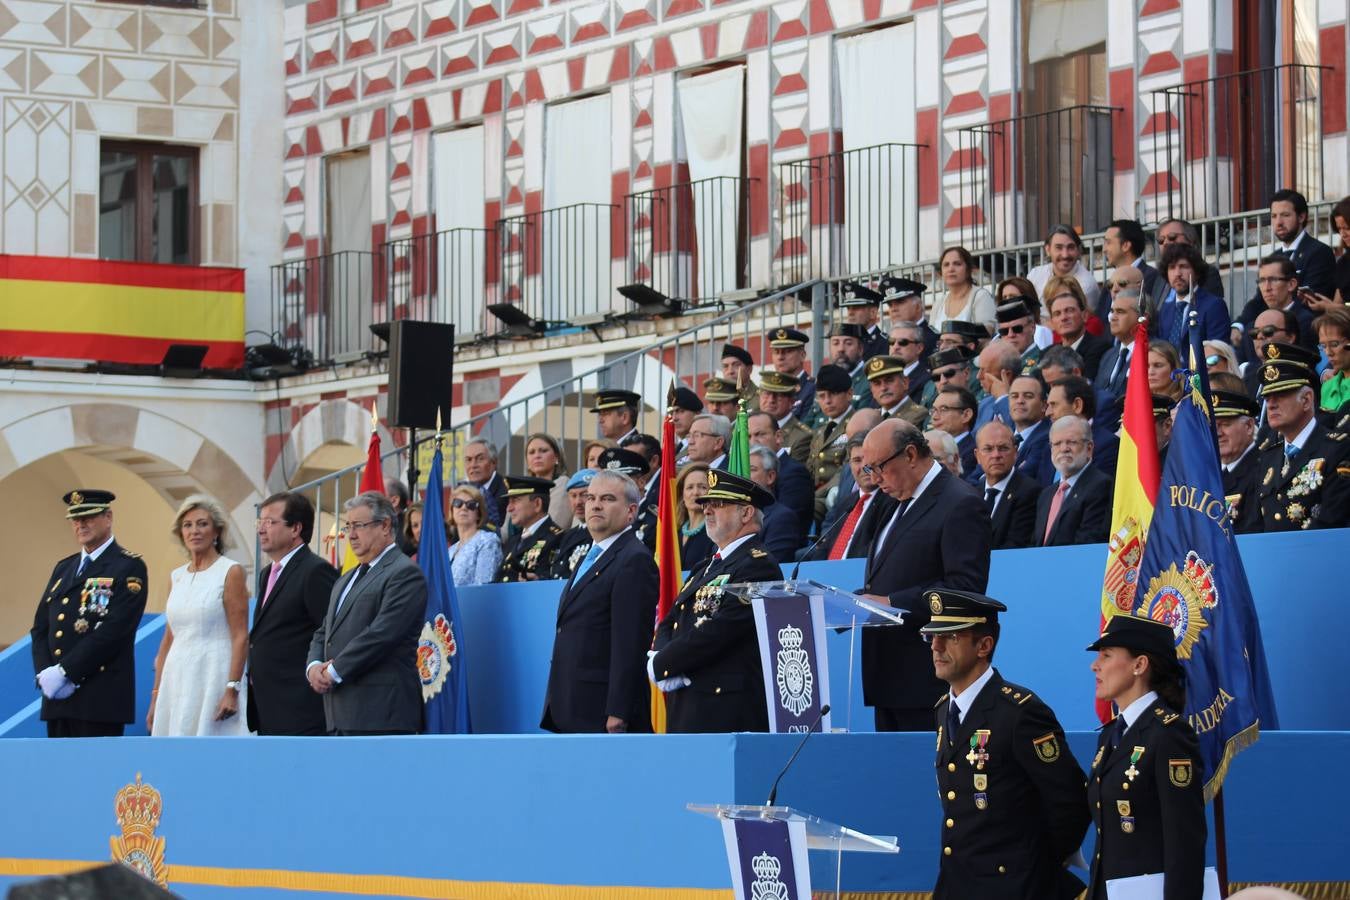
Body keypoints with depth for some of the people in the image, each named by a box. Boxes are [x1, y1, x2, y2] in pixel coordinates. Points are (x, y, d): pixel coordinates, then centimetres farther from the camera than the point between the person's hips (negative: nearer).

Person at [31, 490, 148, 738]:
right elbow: (40, 627, 15)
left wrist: (64, 672, -16)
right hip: (58, 696, 7)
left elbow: (114, 629, -14)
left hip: (101, 697, -7)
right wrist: (44, 673, -4)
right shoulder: (63, 568, 19)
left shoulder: (129, 567, -3)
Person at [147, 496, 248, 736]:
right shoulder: (176, 577, 14)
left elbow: (240, 637, -9)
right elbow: (168, 639, 16)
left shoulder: (230, 572, -3)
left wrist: (232, 690, -18)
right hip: (177, 679, 6)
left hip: (214, 677, -6)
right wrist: (156, 695, 13)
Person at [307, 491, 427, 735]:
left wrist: (334, 672, -12)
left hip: (381, 712, -9)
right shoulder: (346, 580, 25)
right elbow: (323, 633, 24)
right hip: (342, 714, 9)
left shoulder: (405, 573, -6)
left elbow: (382, 633, -16)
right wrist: (314, 667, 2)